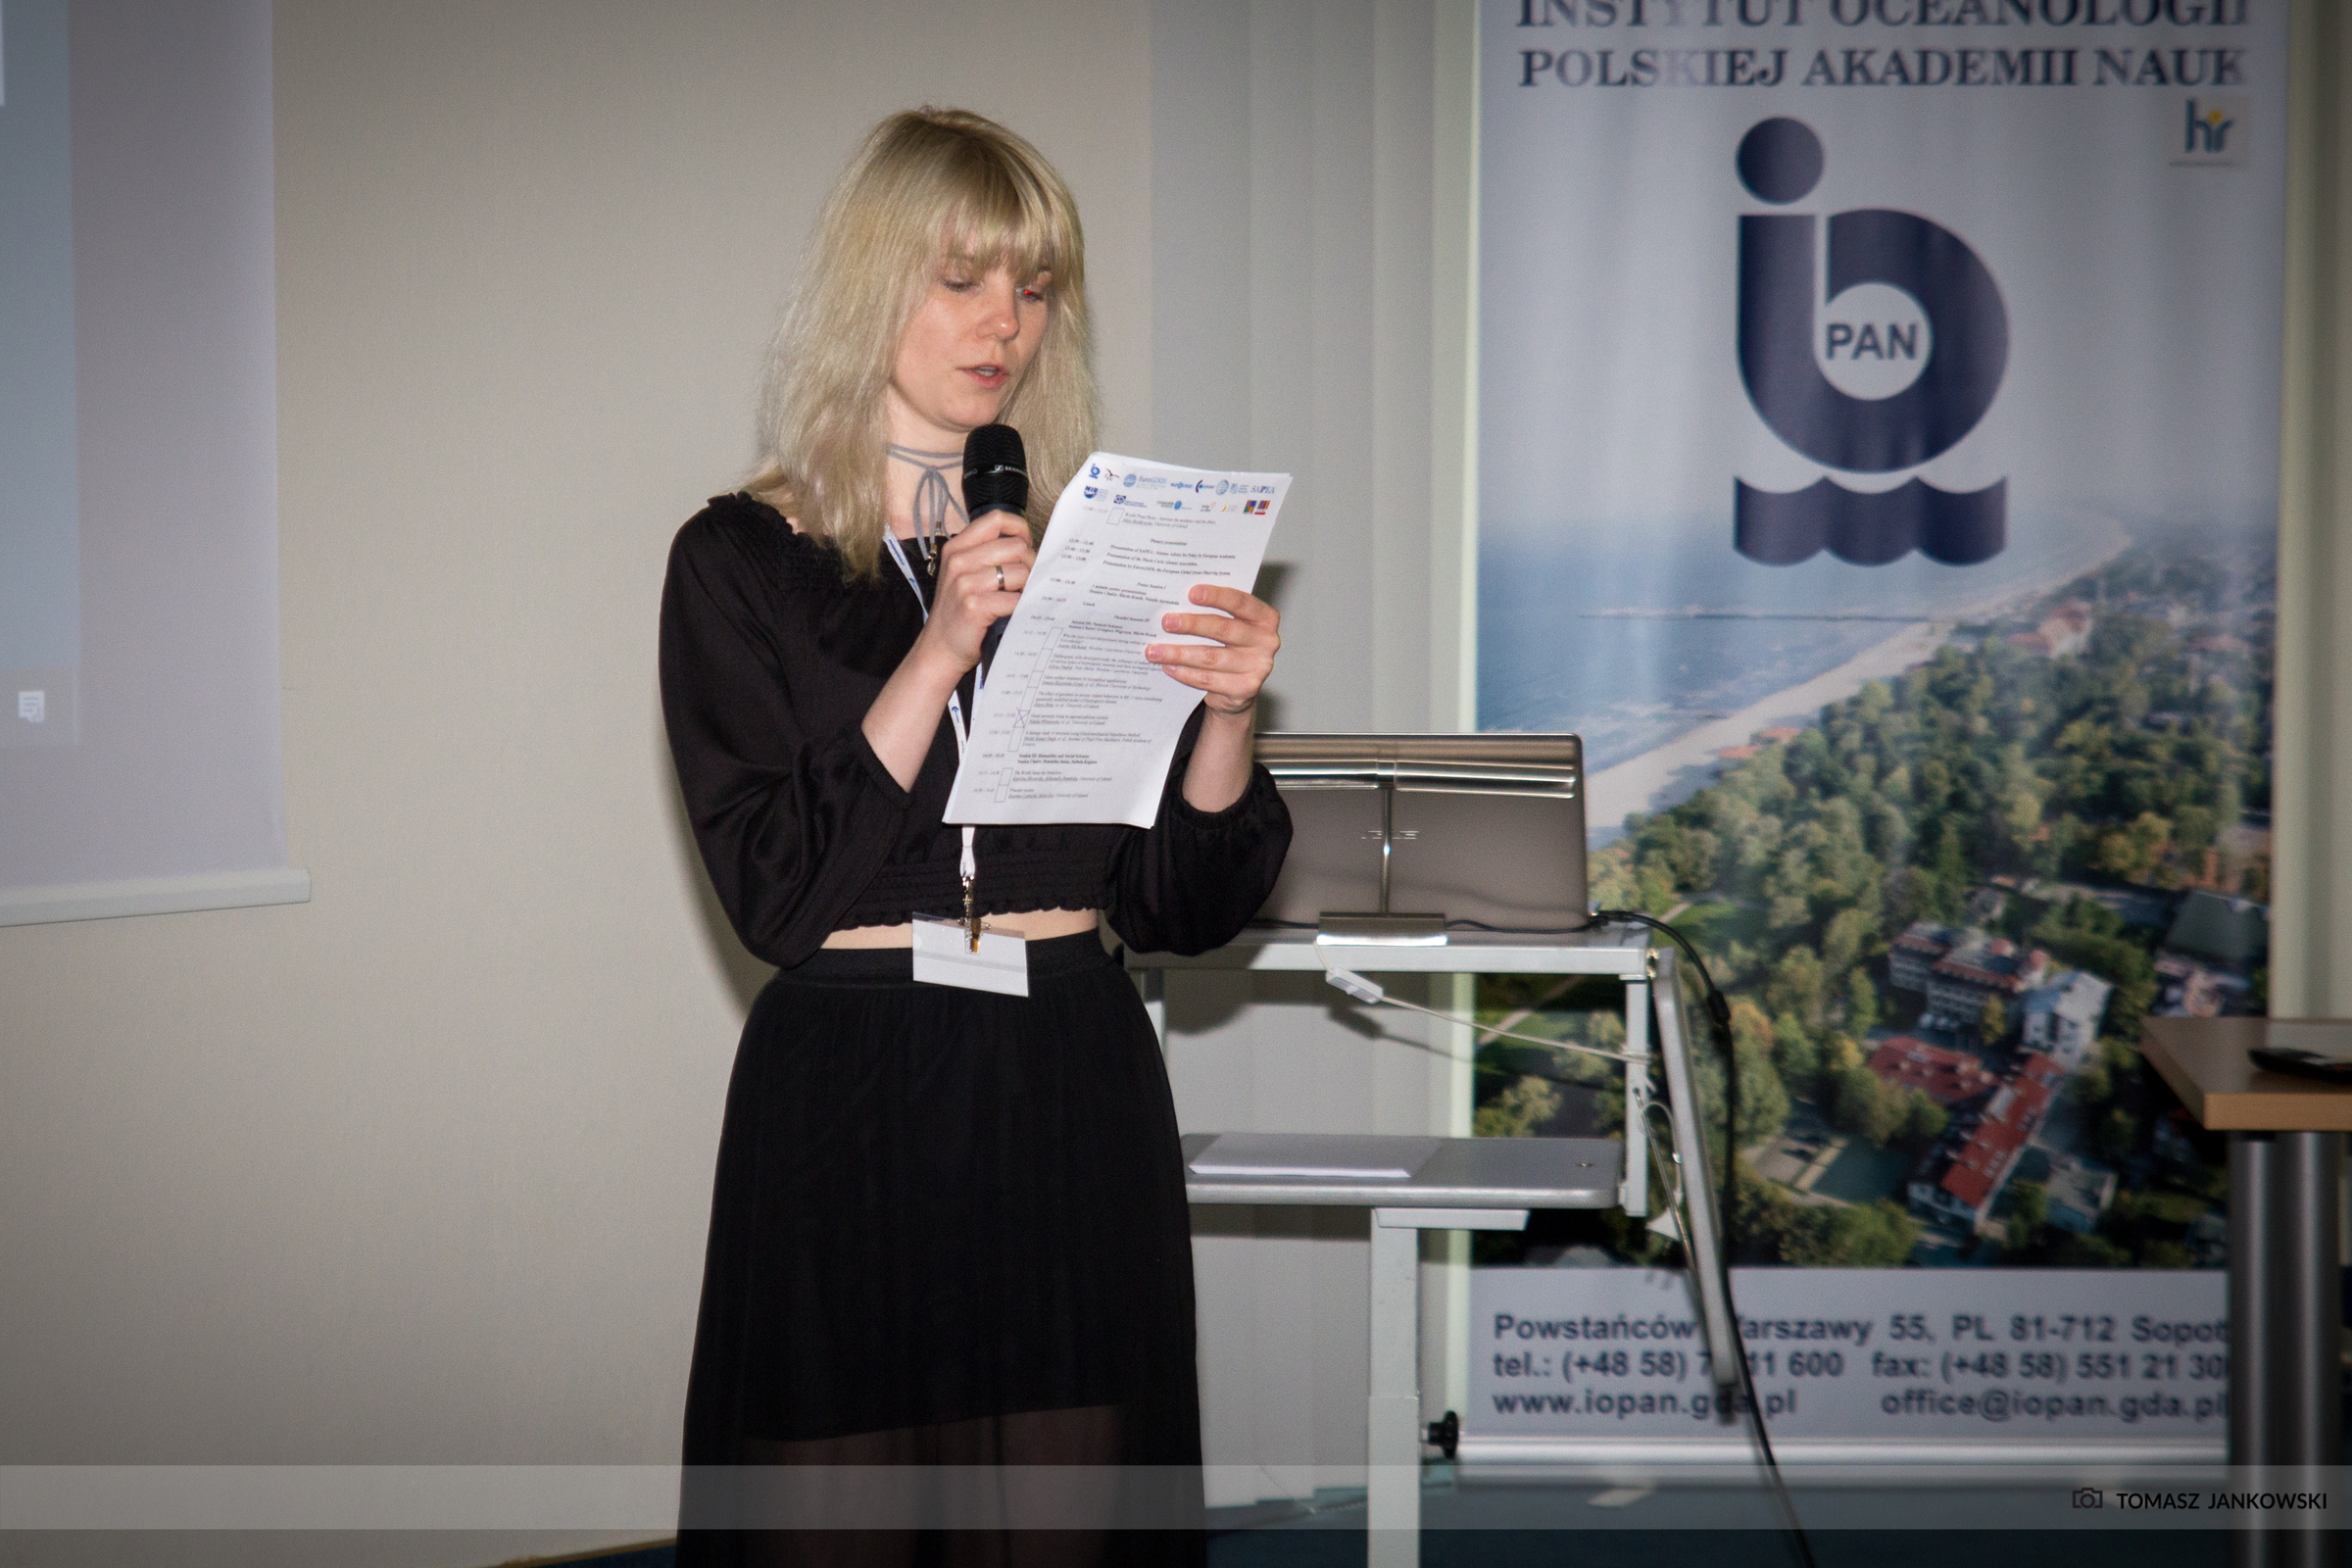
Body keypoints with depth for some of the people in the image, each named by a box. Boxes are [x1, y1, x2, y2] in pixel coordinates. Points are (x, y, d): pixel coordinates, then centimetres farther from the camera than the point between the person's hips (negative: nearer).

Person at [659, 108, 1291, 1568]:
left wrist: (1226, 714, -12)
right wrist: (937, 655, -18)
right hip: (852, 1101, -2)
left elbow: (1182, 908, 5)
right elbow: (777, 892, -11)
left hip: (1074, 1100, 2)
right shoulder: (743, 559, 1)